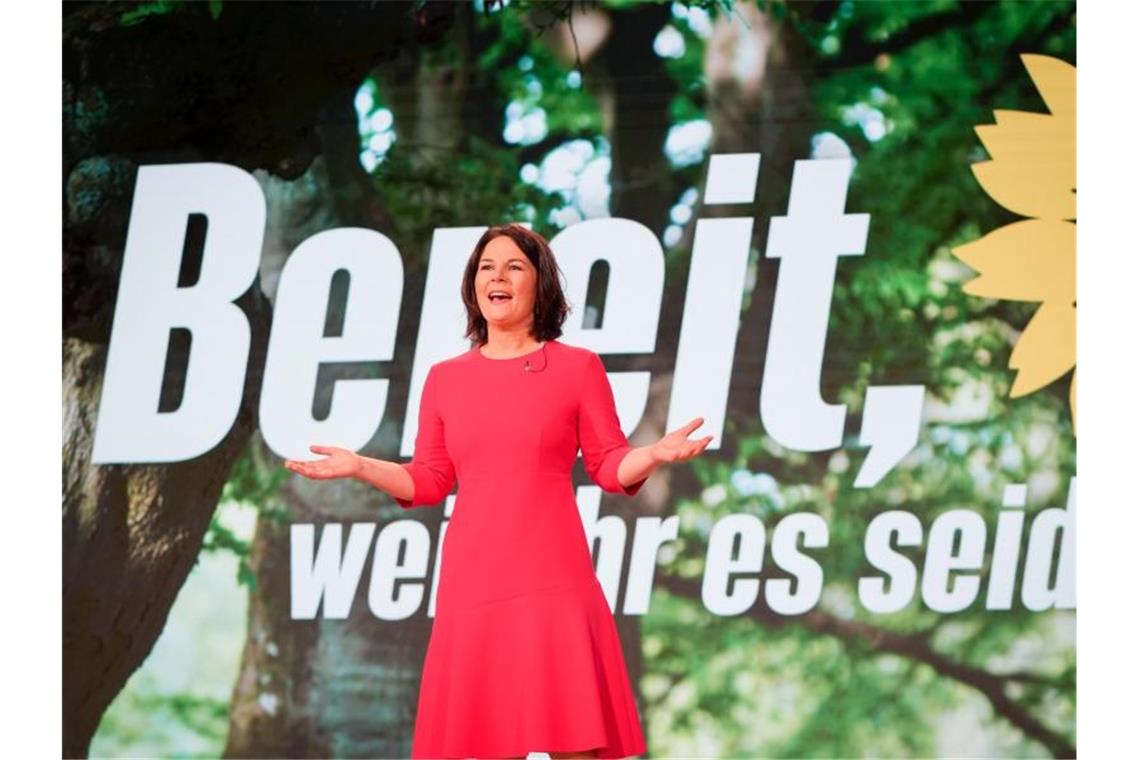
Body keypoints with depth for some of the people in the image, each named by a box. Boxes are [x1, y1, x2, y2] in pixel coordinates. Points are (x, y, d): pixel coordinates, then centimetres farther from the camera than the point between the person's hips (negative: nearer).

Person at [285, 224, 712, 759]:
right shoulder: (445, 378, 12)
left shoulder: (578, 367, 5)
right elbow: (429, 482, 14)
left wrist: (656, 454, -14)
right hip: (472, 581, 3)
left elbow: (611, 468, 4)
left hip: (553, 581, -3)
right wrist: (358, 466, 4)